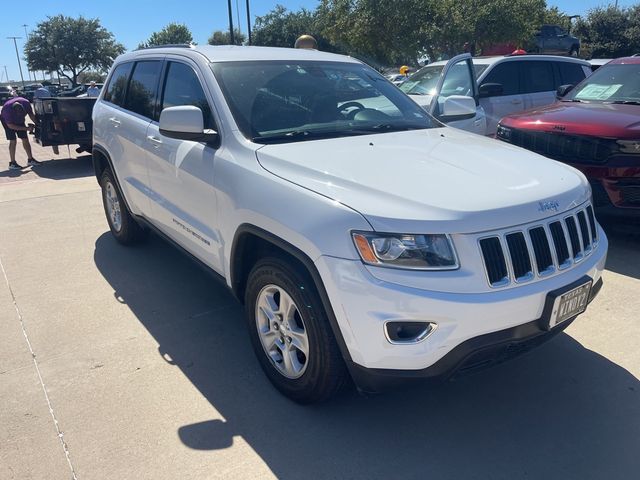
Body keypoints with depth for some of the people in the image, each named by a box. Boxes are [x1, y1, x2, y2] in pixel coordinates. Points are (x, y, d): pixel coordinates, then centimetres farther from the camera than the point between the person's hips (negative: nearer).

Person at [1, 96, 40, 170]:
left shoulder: (26, 103, -30)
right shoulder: (7, 109, -39)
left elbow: (31, 114, -8)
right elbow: (10, 126, -29)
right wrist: (26, 128, -31)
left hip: (19, 121, 5)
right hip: (8, 121, -5)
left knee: (25, 139, 4)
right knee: (13, 141, -12)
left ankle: (30, 159, 15)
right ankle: (12, 163, -8)